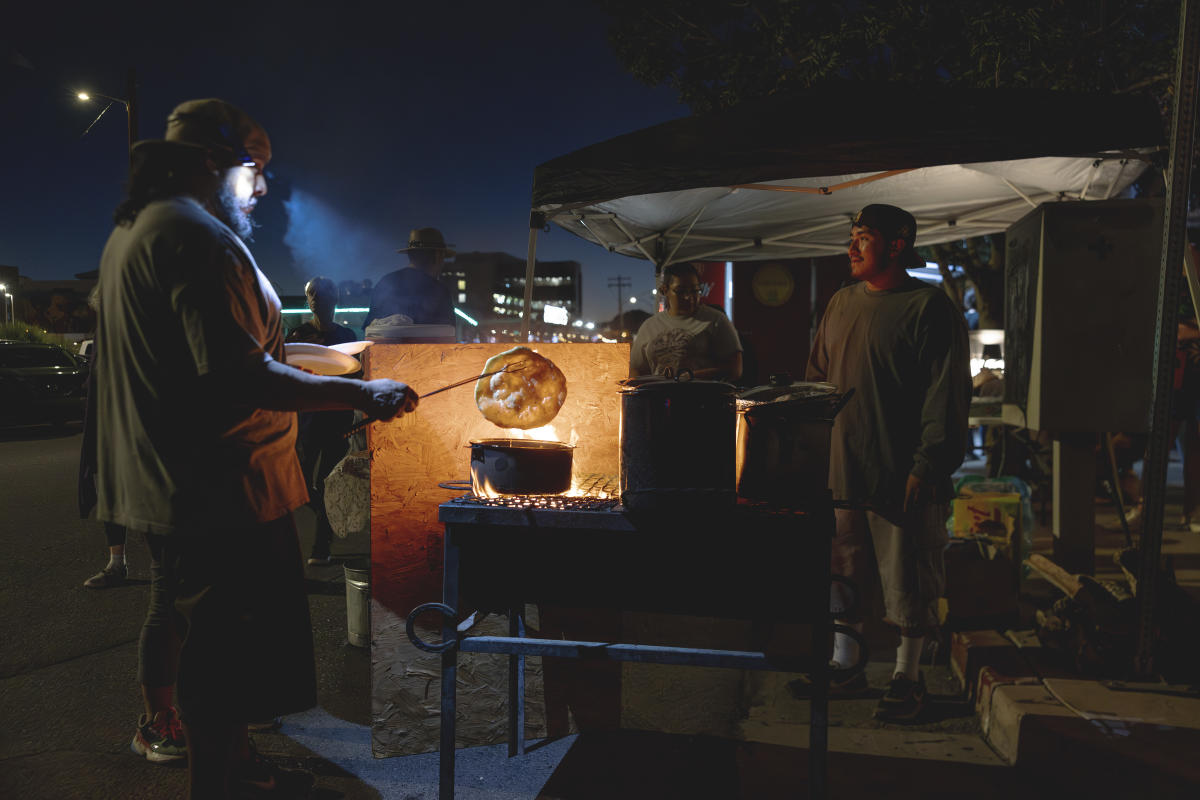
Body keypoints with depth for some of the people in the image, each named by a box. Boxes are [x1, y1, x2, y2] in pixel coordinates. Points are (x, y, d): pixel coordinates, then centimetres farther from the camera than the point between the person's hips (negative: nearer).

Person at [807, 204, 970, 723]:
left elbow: (947, 397, -12)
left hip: (901, 477, -6)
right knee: (842, 573, 14)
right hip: (839, 469, 7)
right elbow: (817, 378, 19)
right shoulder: (841, 304, 13)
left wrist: (928, 467, -17)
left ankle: (907, 676, 20)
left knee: (908, 581, 5)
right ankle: (844, 665, 29)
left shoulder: (930, 308, -8)